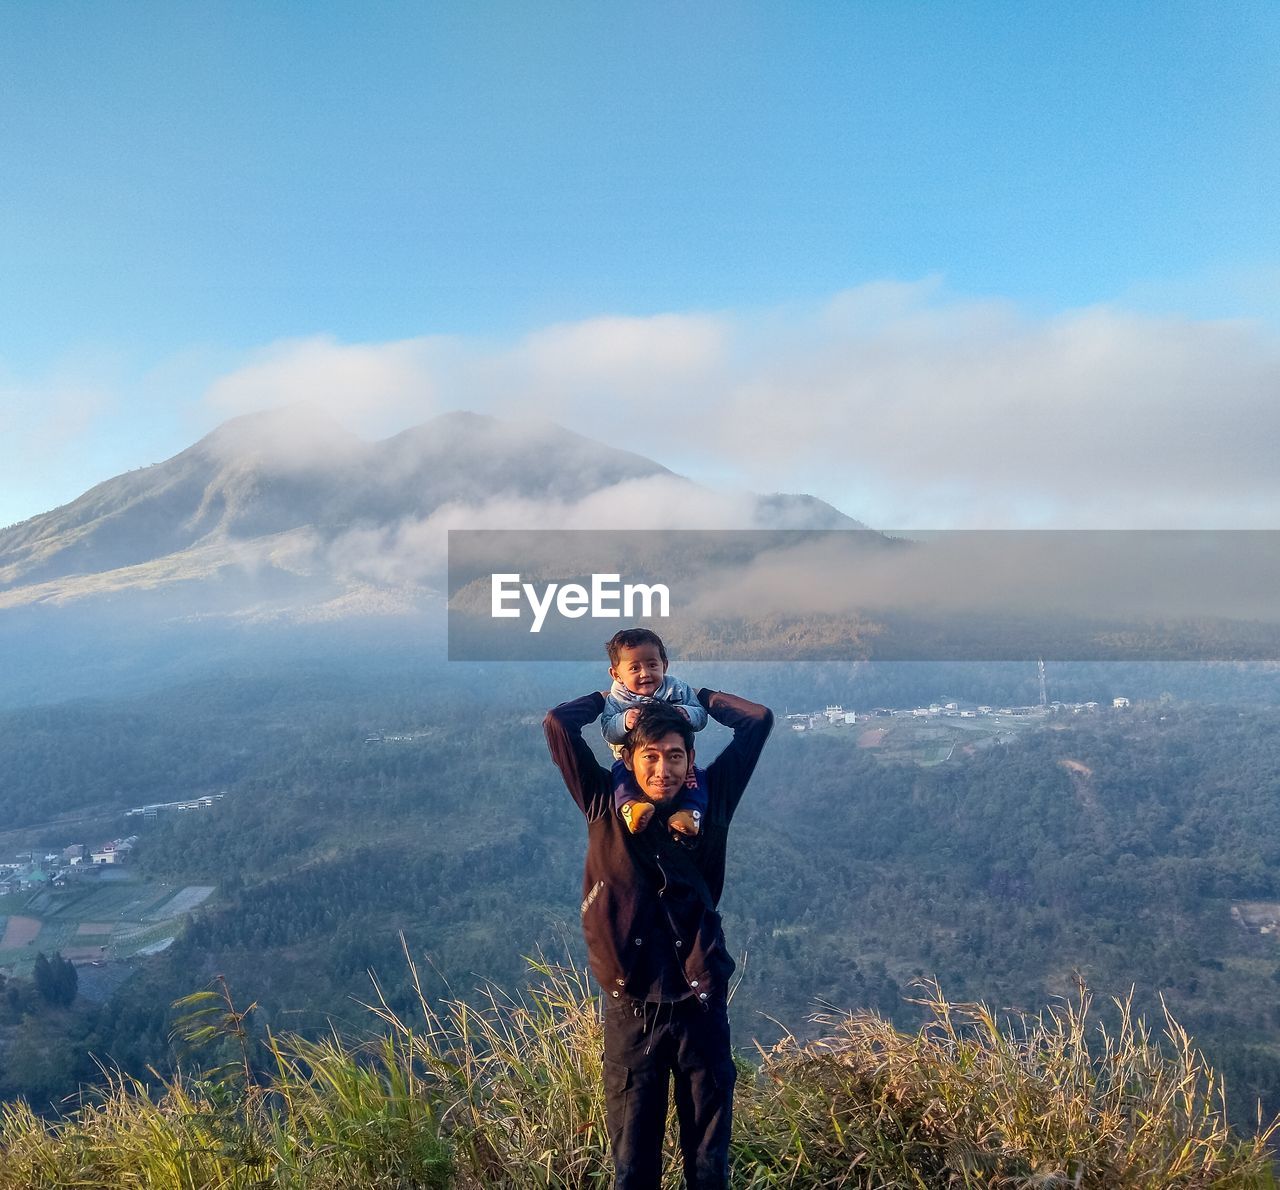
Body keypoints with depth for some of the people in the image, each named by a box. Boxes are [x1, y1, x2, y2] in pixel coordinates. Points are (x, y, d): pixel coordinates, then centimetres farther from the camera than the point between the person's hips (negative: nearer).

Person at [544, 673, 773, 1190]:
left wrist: (697, 696, 14)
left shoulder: (709, 800, 3)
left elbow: (758, 719, 5)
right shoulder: (606, 805, 0)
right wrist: (610, 698, 8)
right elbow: (558, 722, -6)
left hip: (701, 1003, 1)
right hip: (632, 1007, -1)